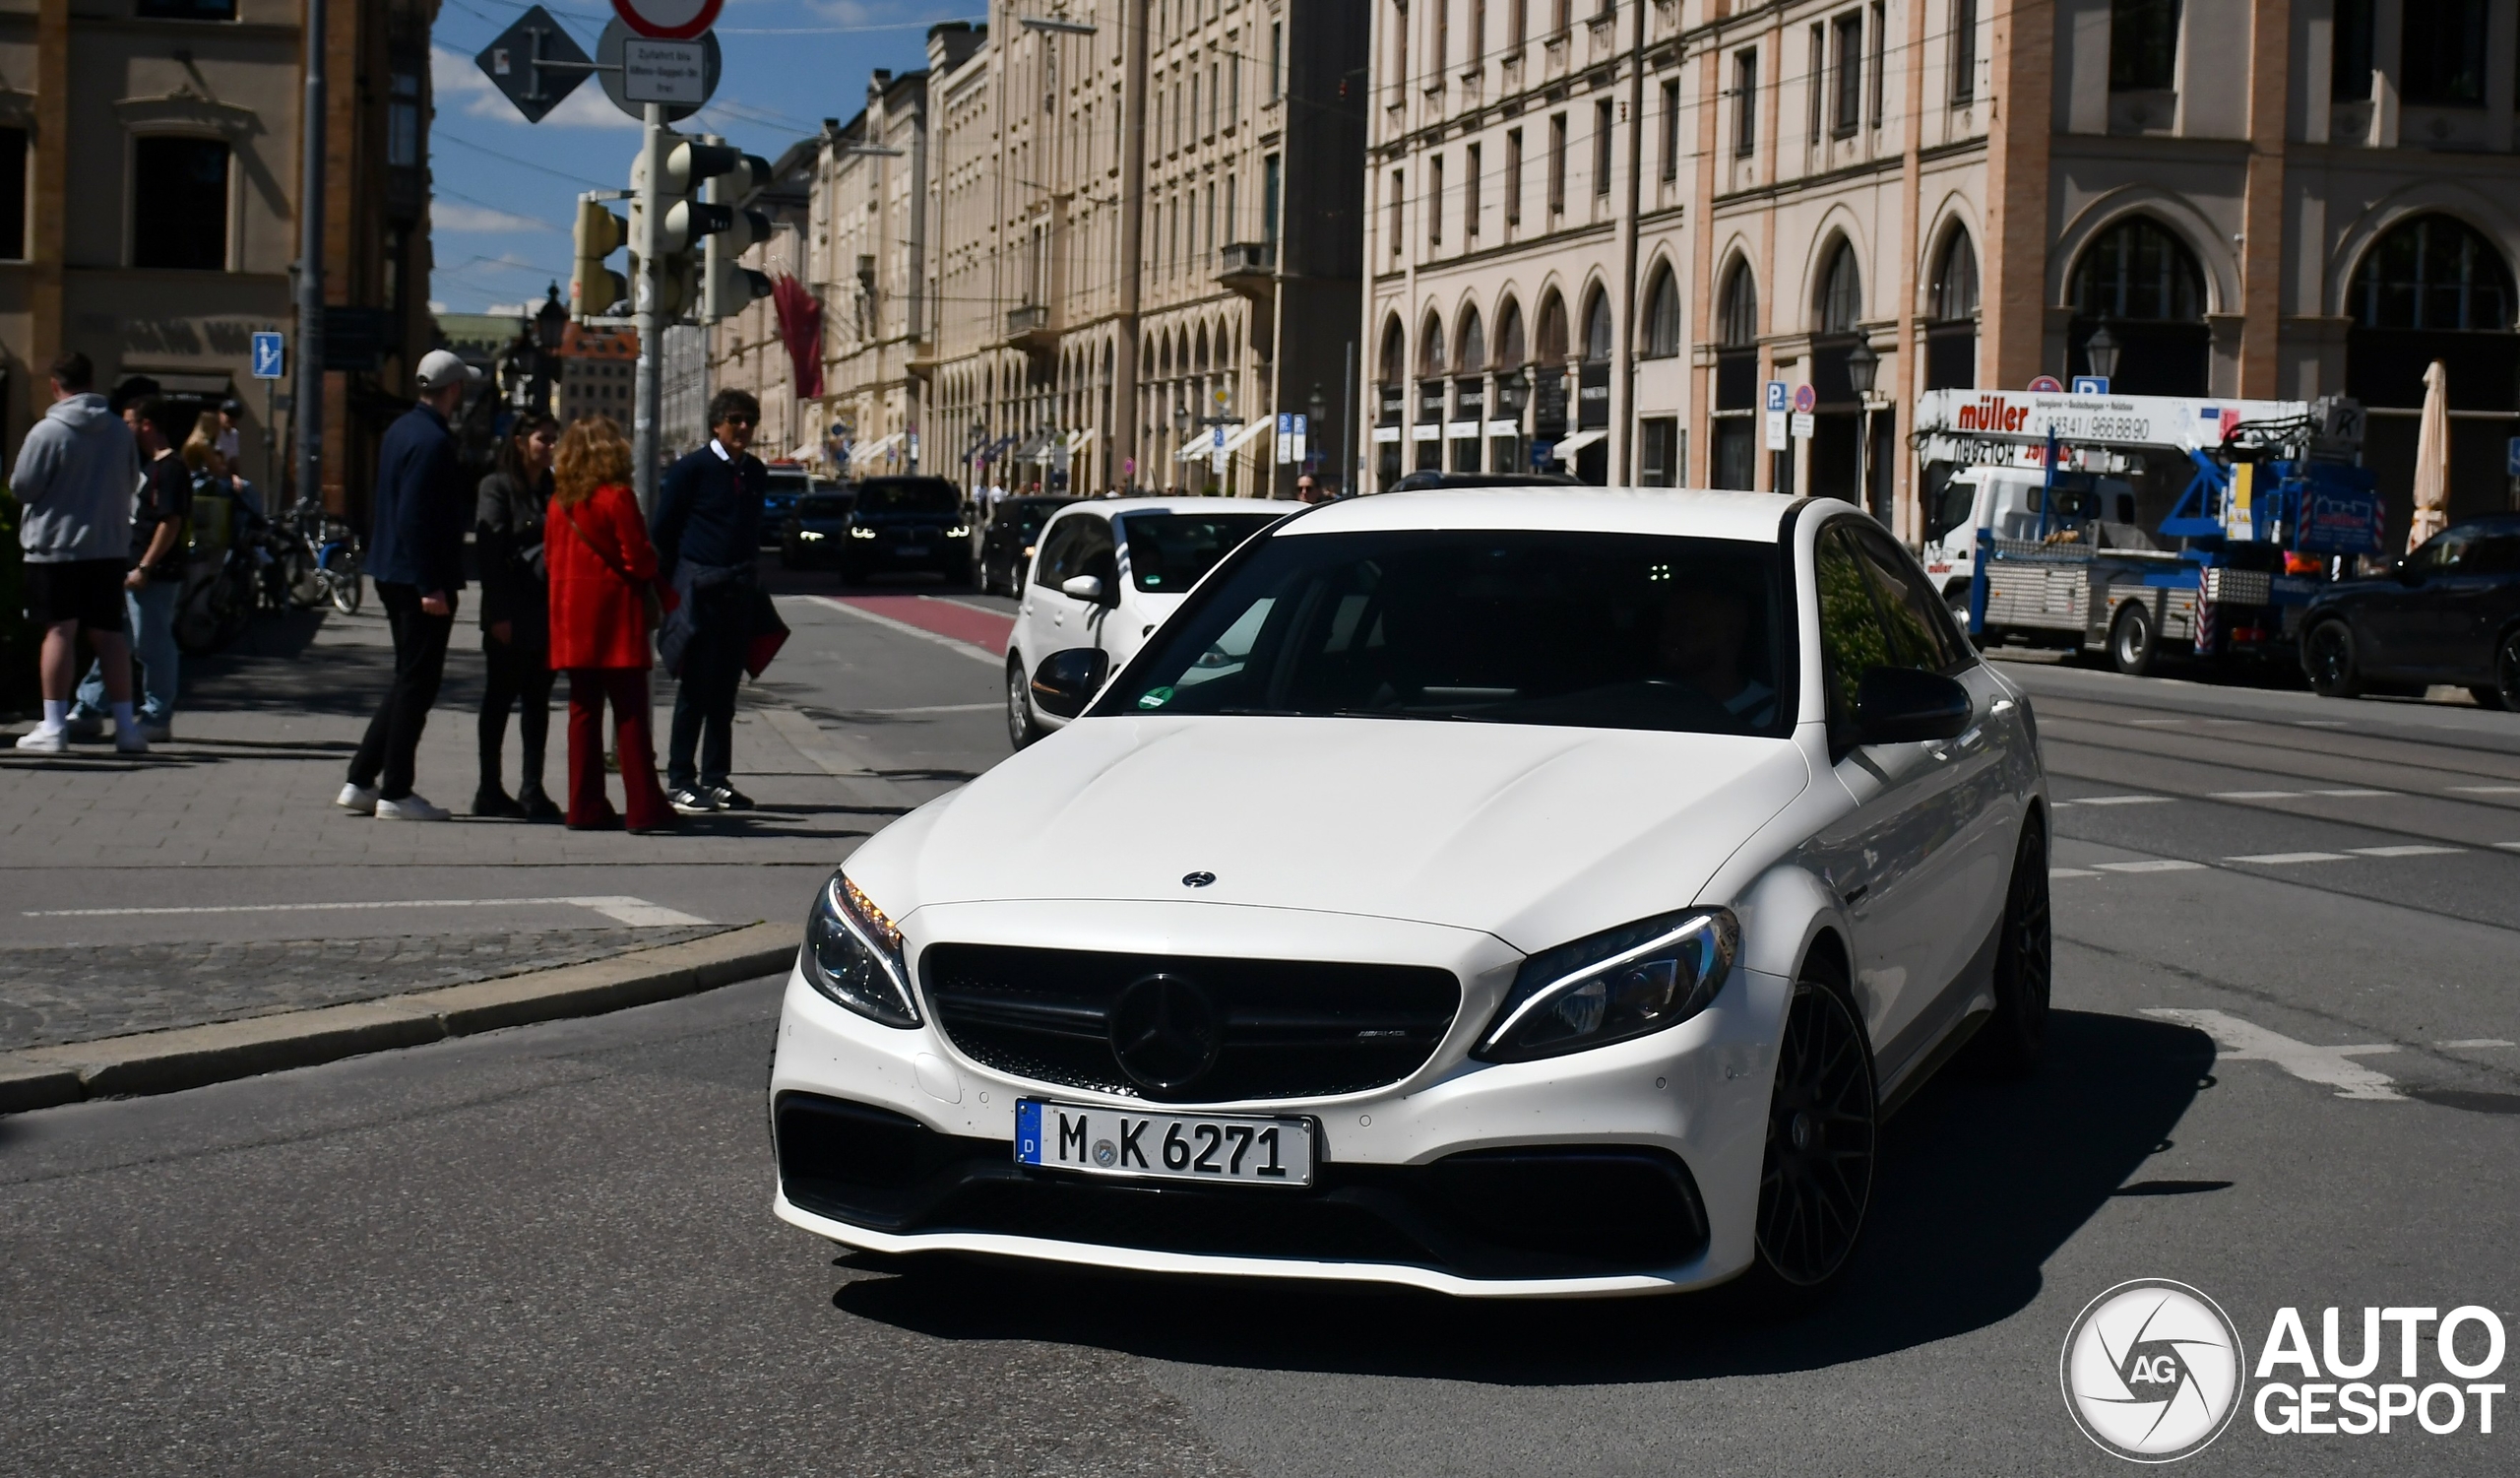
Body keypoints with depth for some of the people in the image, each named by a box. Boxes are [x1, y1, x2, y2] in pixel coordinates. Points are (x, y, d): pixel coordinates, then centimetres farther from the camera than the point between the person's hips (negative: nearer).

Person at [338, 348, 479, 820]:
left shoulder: (401, 429, 12)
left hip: (391, 571, 10)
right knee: (417, 684, -2)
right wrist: (431, 586, -22)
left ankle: (361, 781, 18)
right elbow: (415, 517, -23)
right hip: (420, 578, -10)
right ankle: (395, 794, 2)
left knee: (409, 680, 17)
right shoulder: (432, 441, -18)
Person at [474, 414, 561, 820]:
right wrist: (498, 614, -16)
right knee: (500, 697, 2)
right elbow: (489, 550, -10)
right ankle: (490, 790, 7)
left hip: (546, 611, 5)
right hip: (511, 614, -5)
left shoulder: (554, 490, 14)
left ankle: (532, 789, 9)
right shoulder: (497, 487, -4)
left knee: (538, 699, 6)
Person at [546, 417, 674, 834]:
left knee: (583, 711, 9)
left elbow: (550, 557, 10)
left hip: (572, 619, 5)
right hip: (615, 619, -5)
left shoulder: (559, 501, 6)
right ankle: (643, 807, -2)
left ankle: (585, 806, 8)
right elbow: (639, 560, -13)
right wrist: (651, 570, 7)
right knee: (629, 712, -2)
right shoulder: (618, 498, -12)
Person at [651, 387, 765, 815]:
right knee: (695, 686, -4)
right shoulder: (691, 470, -6)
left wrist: (749, 576, 15)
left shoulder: (755, 473, 11)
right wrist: (672, 585, -4)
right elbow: (663, 529, -4)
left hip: (738, 590, 6)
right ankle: (679, 782, 2)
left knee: (725, 687, 10)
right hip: (700, 589, -6)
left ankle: (717, 779, 16)